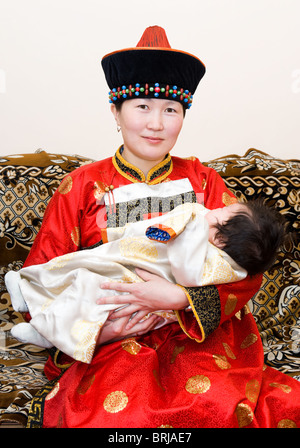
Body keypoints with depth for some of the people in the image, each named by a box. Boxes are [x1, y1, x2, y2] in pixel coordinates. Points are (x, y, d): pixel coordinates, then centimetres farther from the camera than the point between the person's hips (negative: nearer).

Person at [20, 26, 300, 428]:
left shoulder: (202, 180, 6)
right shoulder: (82, 187, 2)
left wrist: (180, 298, -18)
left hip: (203, 336, 2)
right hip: (112, 340, -1)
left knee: (218, 402, -27)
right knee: (109, 414, -30)